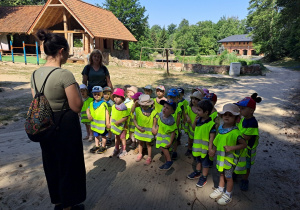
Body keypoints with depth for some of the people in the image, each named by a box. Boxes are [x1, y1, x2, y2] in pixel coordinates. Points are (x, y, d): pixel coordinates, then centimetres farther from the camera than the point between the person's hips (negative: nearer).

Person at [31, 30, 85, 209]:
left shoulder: (35, 74, 1)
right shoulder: (65, 74, -22)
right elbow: (77, 107, -20)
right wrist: (79, 92, -3)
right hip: (65, 125, -7)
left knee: (51, 163, 23)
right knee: (69, 165, 13)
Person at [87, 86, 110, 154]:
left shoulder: (104, 104, -15)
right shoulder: (91, 104, 2)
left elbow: (107, 113, -13)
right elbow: (88, 109, 16)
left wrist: (107, 123, -14)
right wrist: (88, 114, -6)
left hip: (102, 124, -6)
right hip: (95, 123, 6)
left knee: (103, 136, 11)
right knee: (96, 135, 20)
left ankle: (103, 147, 25)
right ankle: (96, 146, 36)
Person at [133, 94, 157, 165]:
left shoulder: (153, 112, -18)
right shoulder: (137, 110, -12)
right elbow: (134, 119, -3)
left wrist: (154, 129, -19)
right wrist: (138, 127, -14)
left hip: (148, 132, -3)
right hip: (139, 130, 3)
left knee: (148, 144, 11)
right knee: (140, 142, 21)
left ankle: (149, 157, 29)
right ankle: (140, 154, 44)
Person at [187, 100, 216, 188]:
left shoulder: (211, 124, -24)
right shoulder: (199, 120, -2)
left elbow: (212, 137, -21)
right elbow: (193, 128, 11)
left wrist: (210, 147, -21)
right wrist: (195, 121, -7)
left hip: (205, 147, -7)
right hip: (197, 145, 7)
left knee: (205, 164, 13)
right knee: (198, 160, 27)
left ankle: (204, 178, 29)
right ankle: (197, 172, 47)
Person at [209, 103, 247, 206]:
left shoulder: (235, 132, -24)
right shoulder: (220, 129, -1)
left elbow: (244, 144, -21)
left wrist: (231, 148, -29)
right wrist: (213, 150, 13)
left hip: (230, 158, -6)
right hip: (221, 156, 6)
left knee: (228, 176, 9)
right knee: (221, 174, 22)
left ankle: (228, 195, 28)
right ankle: (220, 190, 41)